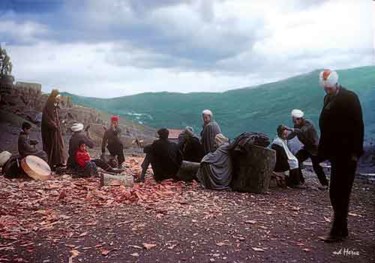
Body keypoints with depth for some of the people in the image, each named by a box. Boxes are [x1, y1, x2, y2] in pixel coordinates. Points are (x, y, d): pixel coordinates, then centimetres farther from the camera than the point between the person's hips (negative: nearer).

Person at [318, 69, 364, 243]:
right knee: (336, 193, 11)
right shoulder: (328, 99, 12)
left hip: (346, 153, -7)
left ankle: (338, 231, 0)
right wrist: (322, 150, 9)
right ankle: (342, 228, 22)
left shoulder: (349, 98, -8)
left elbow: (358, 126, -12)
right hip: (335, 152, 7)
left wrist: (355, 152, -17)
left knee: (340, 193, -7)